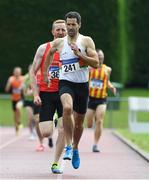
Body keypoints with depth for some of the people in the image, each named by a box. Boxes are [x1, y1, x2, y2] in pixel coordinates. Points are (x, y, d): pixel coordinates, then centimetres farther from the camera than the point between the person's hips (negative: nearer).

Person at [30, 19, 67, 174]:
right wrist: (36, 94, -4)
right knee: (46, 133, -9)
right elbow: (33, 72, 4)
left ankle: (56, 163, 4)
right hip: (46, 93, -1)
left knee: (63, 129, -11)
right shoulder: (43, 48, 2)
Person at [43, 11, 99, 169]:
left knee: (79, 121, 12)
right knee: (67, 108, -32)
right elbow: (50, 54, 26)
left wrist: (79, 54, -20)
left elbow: (96, 63, -10)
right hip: (66, 83, -1)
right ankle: (68, 146, -26)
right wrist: (45, 73, 26)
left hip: (82, 85, 1)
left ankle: (75, 148, 38)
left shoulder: (86, 41, -2)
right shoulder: (58, 43, 3)